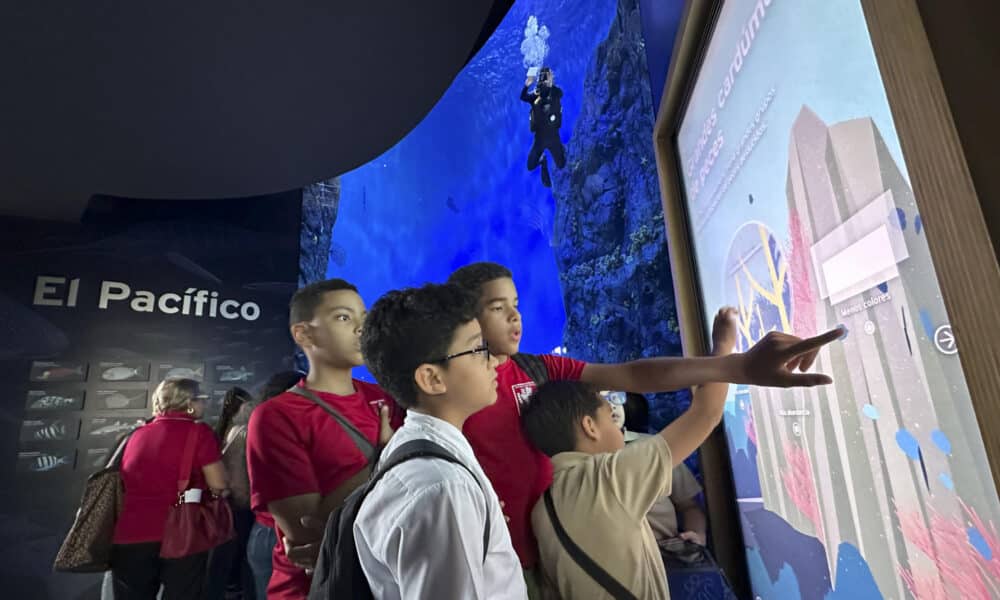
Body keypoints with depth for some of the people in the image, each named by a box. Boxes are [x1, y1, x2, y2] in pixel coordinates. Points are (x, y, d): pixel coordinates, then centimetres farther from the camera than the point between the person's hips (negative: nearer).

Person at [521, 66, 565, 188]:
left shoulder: (555, 92, -3)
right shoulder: (535, 93, 1)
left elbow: (559, 94, -26)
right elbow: (523, 97, -18)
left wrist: (551, 85, -44)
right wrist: (526, 85, -37)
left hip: (553, 136, -2)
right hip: (539, 137, 2)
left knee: (561, 165, 3)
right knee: (530, 166, 0)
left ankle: (563, 150, 37)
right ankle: (542, 159, 34)